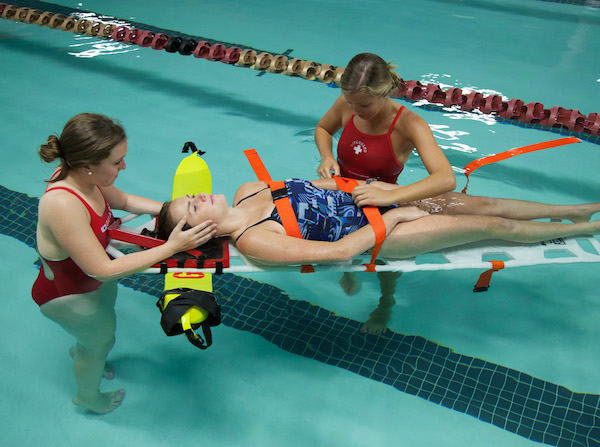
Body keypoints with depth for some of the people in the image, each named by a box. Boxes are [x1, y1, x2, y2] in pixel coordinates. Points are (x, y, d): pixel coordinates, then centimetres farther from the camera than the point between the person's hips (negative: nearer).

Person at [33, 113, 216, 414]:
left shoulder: (81, 176, -19)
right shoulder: (62, 205, -43)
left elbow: (123, 200, 1)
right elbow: (103, 270, -37)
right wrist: (171, 248, -37)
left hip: (95, 277, 6)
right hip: (68, 295, -6)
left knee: (104, 320, 33)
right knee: (101, 339, 22)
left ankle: (79, 352, 70)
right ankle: (88, 398, 55)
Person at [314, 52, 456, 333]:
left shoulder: (408, 125, -24)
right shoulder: (346, 105, -11)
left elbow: (446, 179, -36)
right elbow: (323, 128, 14)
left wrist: (389, 197, -46)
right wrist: (327, 157, -8)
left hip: (379, 206, -4)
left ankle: (386, 303, 15)